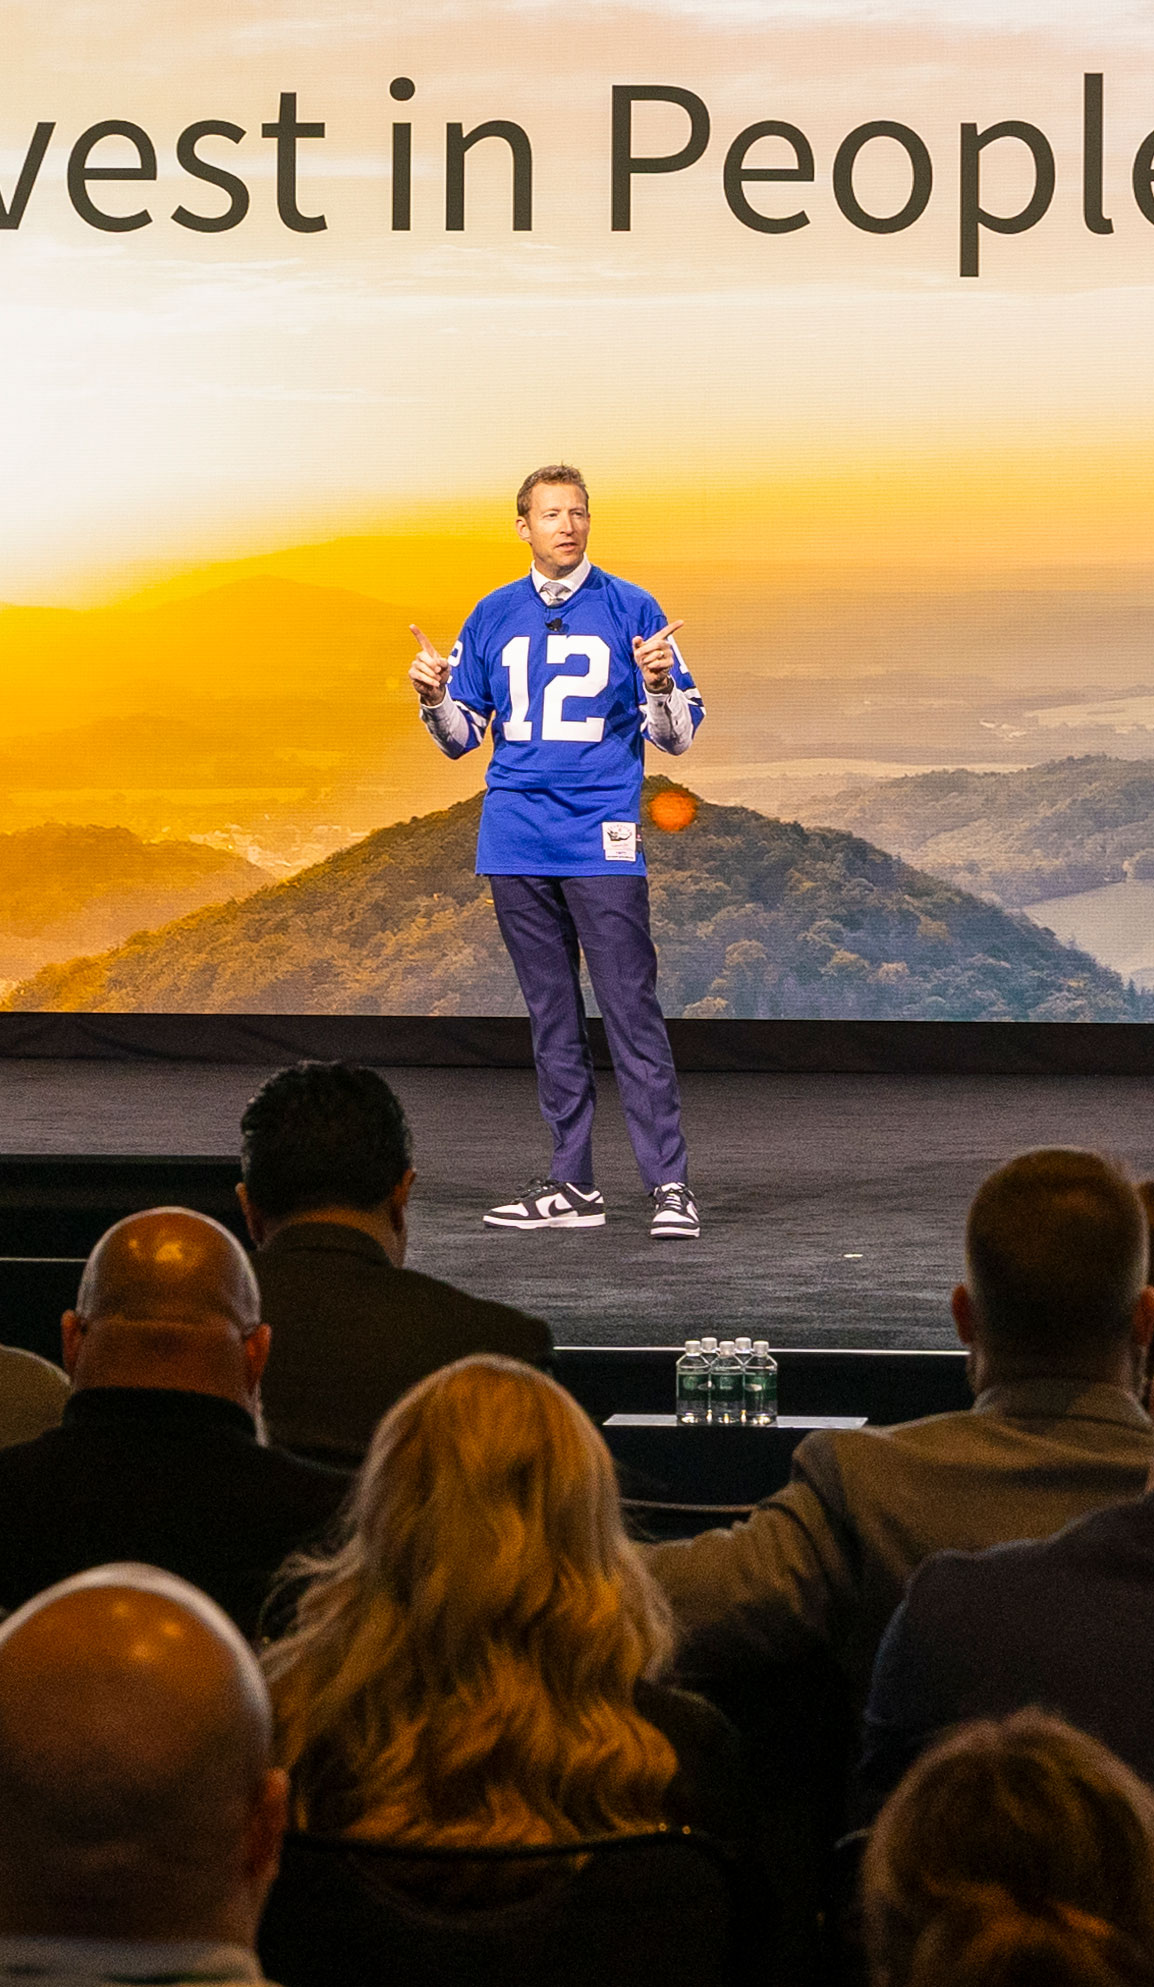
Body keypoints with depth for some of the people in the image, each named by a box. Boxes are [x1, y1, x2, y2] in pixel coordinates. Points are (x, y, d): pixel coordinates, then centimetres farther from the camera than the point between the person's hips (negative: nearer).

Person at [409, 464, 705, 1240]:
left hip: (603, 841, -4)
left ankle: (670, 1183, -11)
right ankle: (573, 1184, 13)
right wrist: (436, 700, -4)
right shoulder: (493, 618, 12)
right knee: (553, 1016, 8)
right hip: (516, 843, 4)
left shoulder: (632, 610, 2)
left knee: (632, 1010, -10)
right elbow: (463, 738, 17)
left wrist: (660, 687, -19)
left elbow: (677, 734, 2)